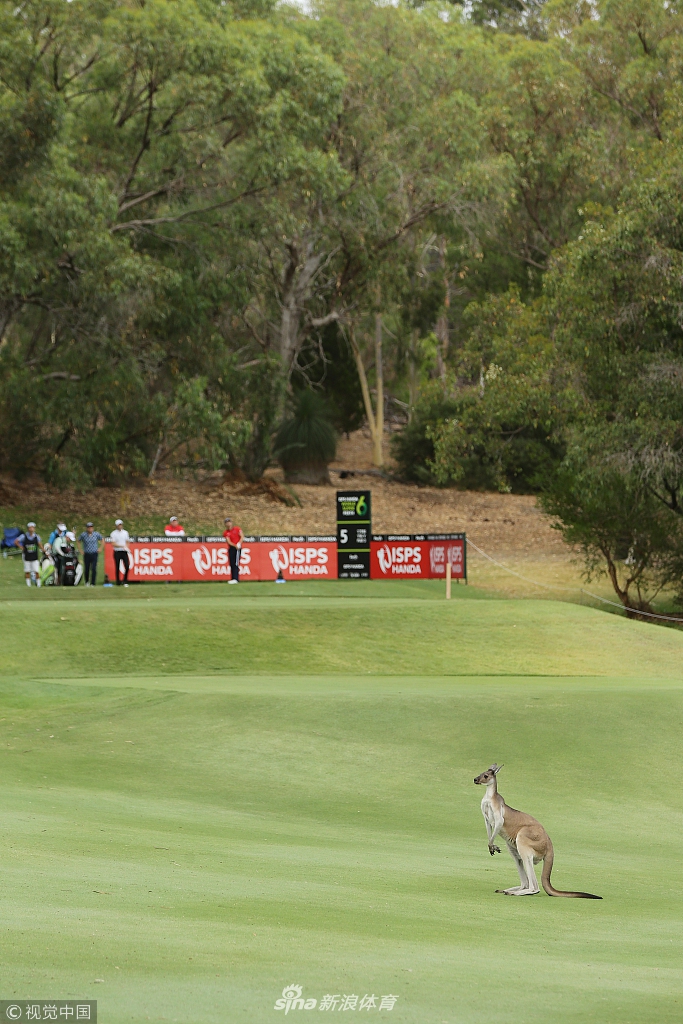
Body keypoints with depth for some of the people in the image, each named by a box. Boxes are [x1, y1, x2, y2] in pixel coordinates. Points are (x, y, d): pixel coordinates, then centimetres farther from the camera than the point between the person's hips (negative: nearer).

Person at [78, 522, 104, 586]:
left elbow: (102, 539, 16)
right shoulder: (83, 535, -3)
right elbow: (79, 541, 14)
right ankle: (87, 582, 28)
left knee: (94, 569, -10)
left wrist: (100, 548, 9)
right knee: (86, 569, 6)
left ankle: (93, 583, -6)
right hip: (86, 554, 0)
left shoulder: (96, 534, -1)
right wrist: (81, 550, 8)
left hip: (94, 554, 0)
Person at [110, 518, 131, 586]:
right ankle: (118, 582, 8)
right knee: (117, 567, 0)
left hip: (124, 552, 3)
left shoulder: (125, 532, 11)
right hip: (117, 552, -3)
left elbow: (127, 542, 14)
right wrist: (122, 546, -19)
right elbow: (113, 544, -10)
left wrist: (127, 548, -7)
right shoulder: (114, 533, -1)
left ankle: (125, 581, 4)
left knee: (127, 566, -9)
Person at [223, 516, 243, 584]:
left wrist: (239, 543, -19)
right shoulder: (226, 533, 4)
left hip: (237, 548, -3)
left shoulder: (237, 529, 2)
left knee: (236, 563, -12)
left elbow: (242, 536, -2)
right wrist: (235, 545, -22)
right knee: (232, 564, 4)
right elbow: (229, 542, -6)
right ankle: (232, 578, 10)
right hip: (231, 548, 3)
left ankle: (236, 579, -19)